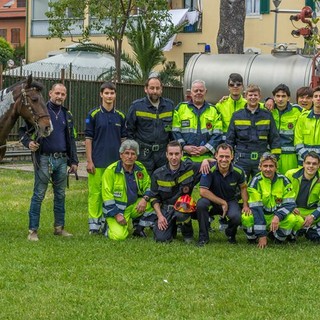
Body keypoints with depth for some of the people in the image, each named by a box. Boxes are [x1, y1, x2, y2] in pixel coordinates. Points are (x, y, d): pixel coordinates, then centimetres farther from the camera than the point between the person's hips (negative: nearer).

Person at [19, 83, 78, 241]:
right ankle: (33, 230, 0)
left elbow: (71, 139, 16)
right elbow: (23, 130, -1)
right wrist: (28, 142, -21)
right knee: (38, 195, -3)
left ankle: (59, 227, 21)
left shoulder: (67, 115, 11)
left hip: (62, 160, 5)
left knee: (60, 195, 11)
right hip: (44, 159, -5)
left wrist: (74, 161, 12)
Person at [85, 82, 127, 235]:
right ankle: (94, 223, 4)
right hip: (98, 162, -3)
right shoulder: (94, 114, -2)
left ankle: (107, 221, 17)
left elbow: (123, 139, 13)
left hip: (115, 161, 3)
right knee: (95, 192, -2)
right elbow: (88, 138, -3)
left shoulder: (120, 116, 8)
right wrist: (89, 160, -8)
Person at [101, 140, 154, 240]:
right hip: (115, 209, -5)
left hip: (134, 206, 5)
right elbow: (107, 195, -15)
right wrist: (117, 214, -20)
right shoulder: (111, 171, -15)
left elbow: (148, 186, 6)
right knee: (119, 236, -26)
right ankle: (109, 226, 10)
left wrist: (145, 198, -17)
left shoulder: (140, 168, 0)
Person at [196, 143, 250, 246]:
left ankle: (230, 234, 9)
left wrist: (246, 205, -6)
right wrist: (222, 203, -20)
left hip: (230, 201, 1)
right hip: (212, 201, -1)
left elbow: (243, 187, 8)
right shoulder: (210, 169, -21)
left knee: (236, 217, -31)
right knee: (201, 203, -35)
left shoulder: (238, 171, -11)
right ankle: (203, 237, -14)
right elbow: (203, 191, -24)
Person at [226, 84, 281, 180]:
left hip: (261, 160, 0)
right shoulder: (237, 116, 6)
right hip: (241, 160, 0)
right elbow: (230, 139, 9)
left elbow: (274, 138, 9)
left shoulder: (267, 115, 7)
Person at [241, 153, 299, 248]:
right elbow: (256, 208, -22)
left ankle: (278, 238, 3)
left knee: (292, 219, -30)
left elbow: (290, 203, -10)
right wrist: (262, 235, -29)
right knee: (246, 217, -33)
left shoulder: (283, 180, -7)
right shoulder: (256, 181, -15)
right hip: (260, 216, -2)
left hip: (277, 216, 2)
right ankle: (252, 237, 1)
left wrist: (277, 216, -32)